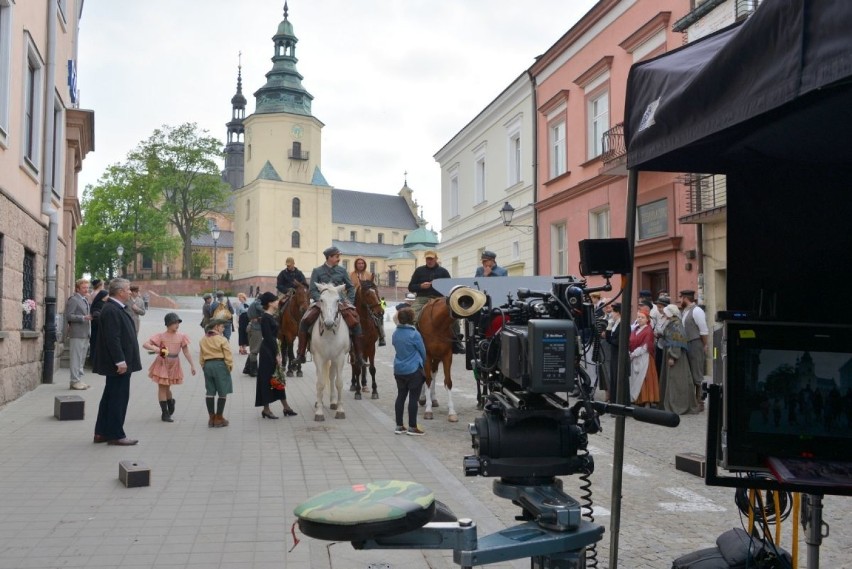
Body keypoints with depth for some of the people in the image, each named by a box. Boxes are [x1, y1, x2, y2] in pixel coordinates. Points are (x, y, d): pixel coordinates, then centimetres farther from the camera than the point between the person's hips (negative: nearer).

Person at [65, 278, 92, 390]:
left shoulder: (85, 300, 20)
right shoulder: (73, 300, -9)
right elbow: (68, 316, -16)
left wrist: (89, 318, 15)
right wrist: (83, 318, -22)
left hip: (85, 334, 9)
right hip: (77, 334, -9)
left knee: (82, 358, 13)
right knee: (76, 358, -6)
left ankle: (78, 380, 20)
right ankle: (75, 381, -2)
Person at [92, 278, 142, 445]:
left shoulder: (115, 309, 15)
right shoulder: (111, 311, -18)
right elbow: (112, 338, -24)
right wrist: (120, 361, -24)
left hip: (119, 363, 11)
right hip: (118, 364, -11)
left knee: (110, 398, 15)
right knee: (119, 398, -3)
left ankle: (101, 433, 23)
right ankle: (115, 435, 4)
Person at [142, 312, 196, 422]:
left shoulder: (181, 337, -2)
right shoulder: (161, 336, -12)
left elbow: (186, 352, 3)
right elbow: (145, 344, -15)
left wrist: (192, 365, 1)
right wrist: (154, 348, -35)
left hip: (174, 365, 3)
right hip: (162, 364, -3)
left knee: (167, 387, 14)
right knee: (162, 388, 3)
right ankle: (165, 413, 10)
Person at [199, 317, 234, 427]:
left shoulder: (203, 340, 9)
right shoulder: (221, 339, -11)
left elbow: (201, 357, 11)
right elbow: (228, 356, -12)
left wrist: (204, 367, 18)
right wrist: (230, 366, 0)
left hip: (207, 365, 7)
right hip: (220, 365, -6)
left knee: (210, 392, 11)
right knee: (222, 393, 2)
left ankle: (211, 418, 15)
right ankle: (219, 418, 4)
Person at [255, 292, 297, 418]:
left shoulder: (271, 316, 11)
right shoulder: (265, 317, -16)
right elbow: (268, 338, -19)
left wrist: (278, 353, 13)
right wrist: (276, 355, -17)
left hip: (273, 350, 9)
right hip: (267, 351, -9)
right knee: (267, 379, -1)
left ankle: (285, 407, 20)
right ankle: (266, 409, 9)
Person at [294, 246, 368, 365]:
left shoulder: (342, 270, 10)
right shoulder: (317, 271, 4)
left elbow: (351, 287, 16)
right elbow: (313, 291, 1)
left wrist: (349, 302, 2)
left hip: (340, 302, 1)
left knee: (355, 323, -20)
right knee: (304, 321, -22)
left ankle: (359, 356, -9)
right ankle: (301, 354, -10)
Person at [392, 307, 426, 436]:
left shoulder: (395, 333, 3)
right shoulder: (414, 334, -16)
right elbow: (423, 351, -7)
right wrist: (423, 364, 13)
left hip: (398, 370, 6)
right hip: (414, 370, -6)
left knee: (400, 396, 12)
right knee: (413, 398, 1)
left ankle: (399, 426, 17)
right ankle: (412, 427, 5)